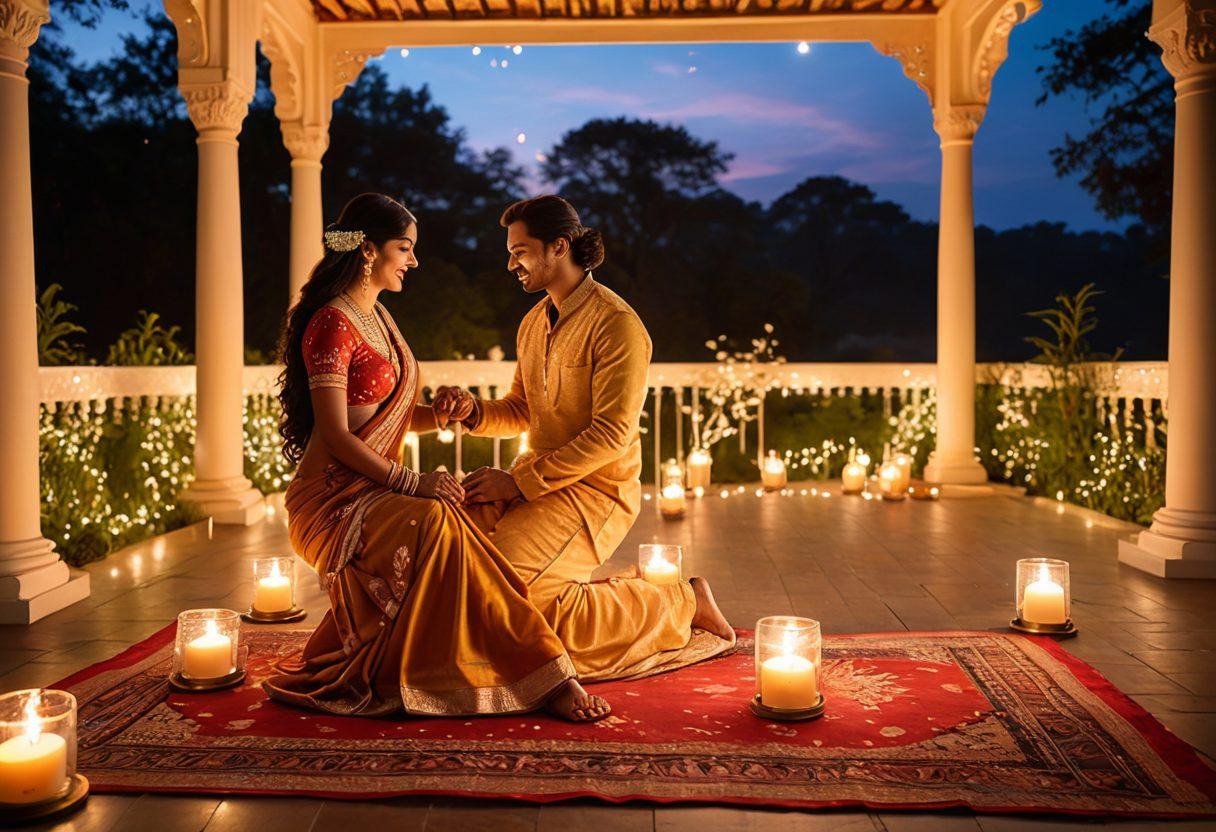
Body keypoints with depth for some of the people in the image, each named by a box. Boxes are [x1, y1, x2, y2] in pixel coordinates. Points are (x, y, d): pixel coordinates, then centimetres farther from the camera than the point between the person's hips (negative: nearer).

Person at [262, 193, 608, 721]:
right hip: (332, 501, -9)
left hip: (378, 493, 9)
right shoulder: (333, 323, -11)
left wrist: (439, 412, 0)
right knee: (436, 520, -31)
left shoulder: (378, 318, 17)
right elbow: (335, 435, -17)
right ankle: (543, 678, -27)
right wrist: (412, 484, -21)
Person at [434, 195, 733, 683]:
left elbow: (611, 432, -20)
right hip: (537, 480, 8)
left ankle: (681, 602, -3)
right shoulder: (533, 323, 13)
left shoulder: (616, 324, -14)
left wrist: (520, 481, -20)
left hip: (596, 488, -8)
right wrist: (473, 411, -4)